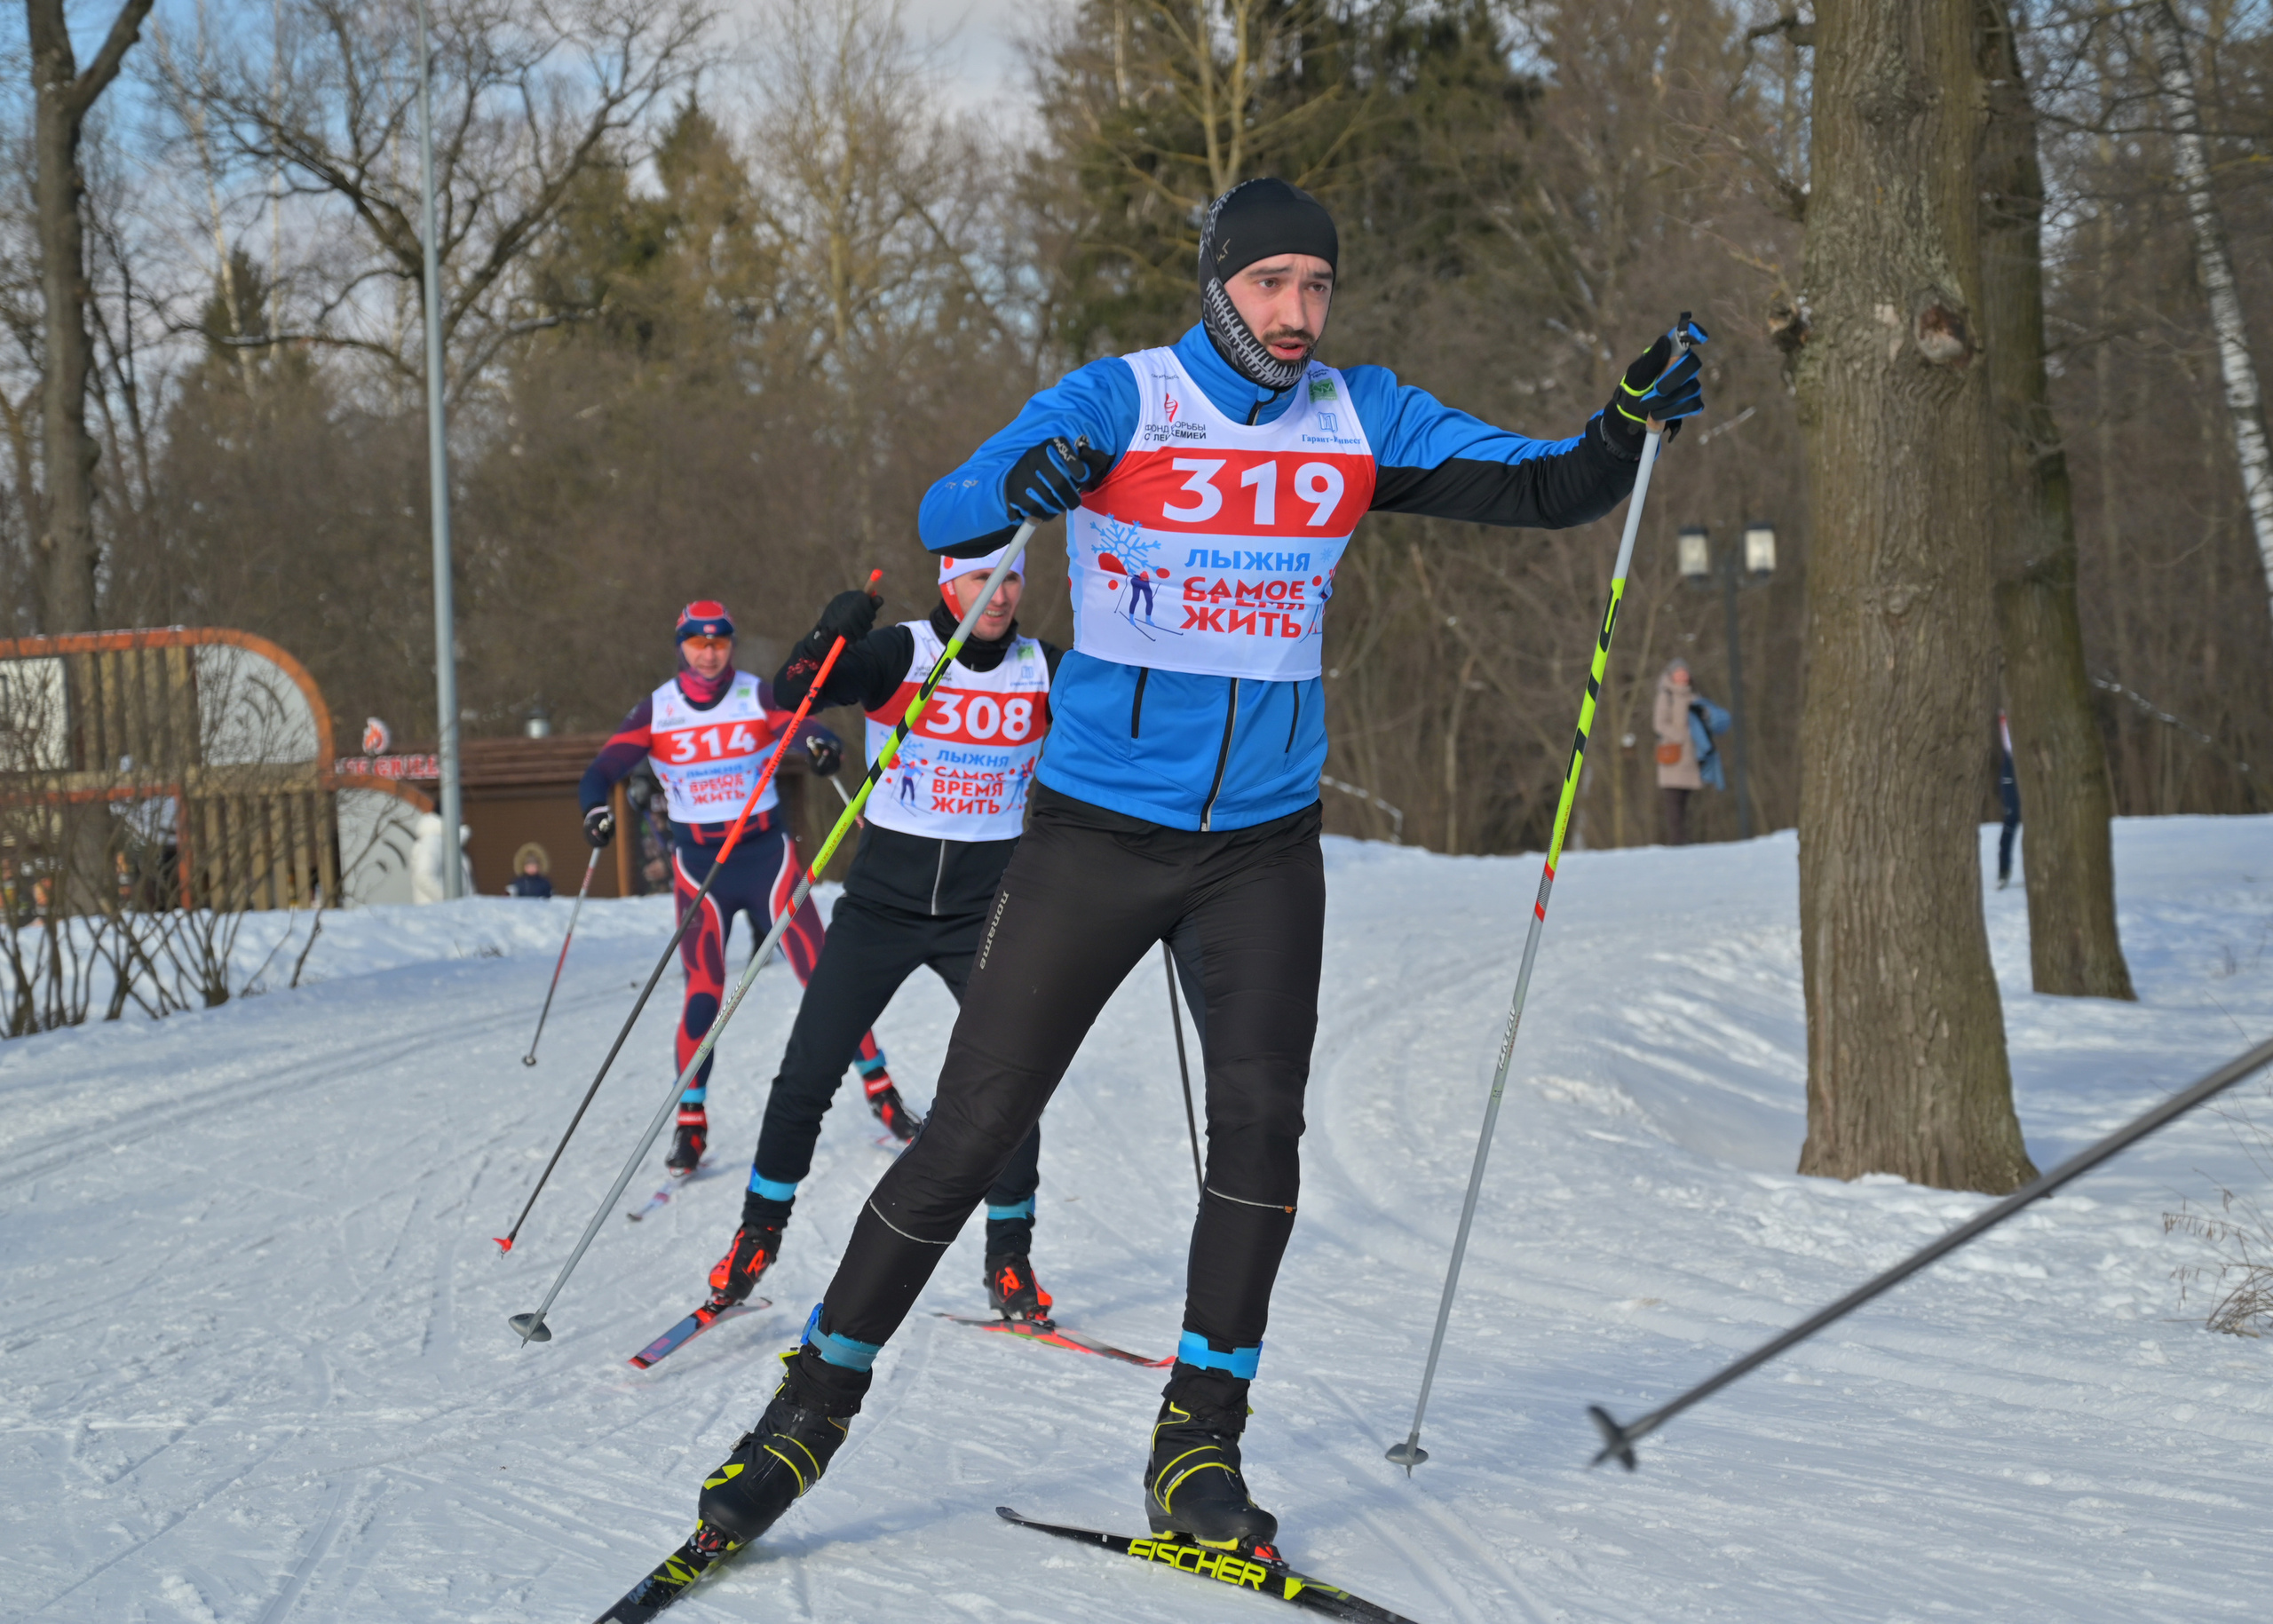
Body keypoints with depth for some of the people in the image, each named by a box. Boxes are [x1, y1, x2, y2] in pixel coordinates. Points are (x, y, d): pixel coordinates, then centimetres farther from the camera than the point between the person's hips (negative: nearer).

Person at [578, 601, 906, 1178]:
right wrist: (596, 808, -27)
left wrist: (822, 746, -41)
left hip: (767, 853, 0)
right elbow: (602, 770, -6)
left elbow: (806, 726, -18)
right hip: (698, 864, 0)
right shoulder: (656, 712, -3)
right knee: (703, 991, -9)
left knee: (821, 970, -5)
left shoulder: (758, 697, -5)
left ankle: (878, 1084, 7)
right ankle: (690, 1120, 0)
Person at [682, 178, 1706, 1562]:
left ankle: (1198, 1450, 1)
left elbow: (1539, 490, -1)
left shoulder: (1363, 419, 1)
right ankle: (815, 1405, 13)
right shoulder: (1119, 403, -10)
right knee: (972, 1132, -2)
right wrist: (1021, 485, -44)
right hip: (1098, 829, -3)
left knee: (1261, 1123, -10)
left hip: (1265, 846, 3)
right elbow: (947, 519, -21)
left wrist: (1631, 422, -21)